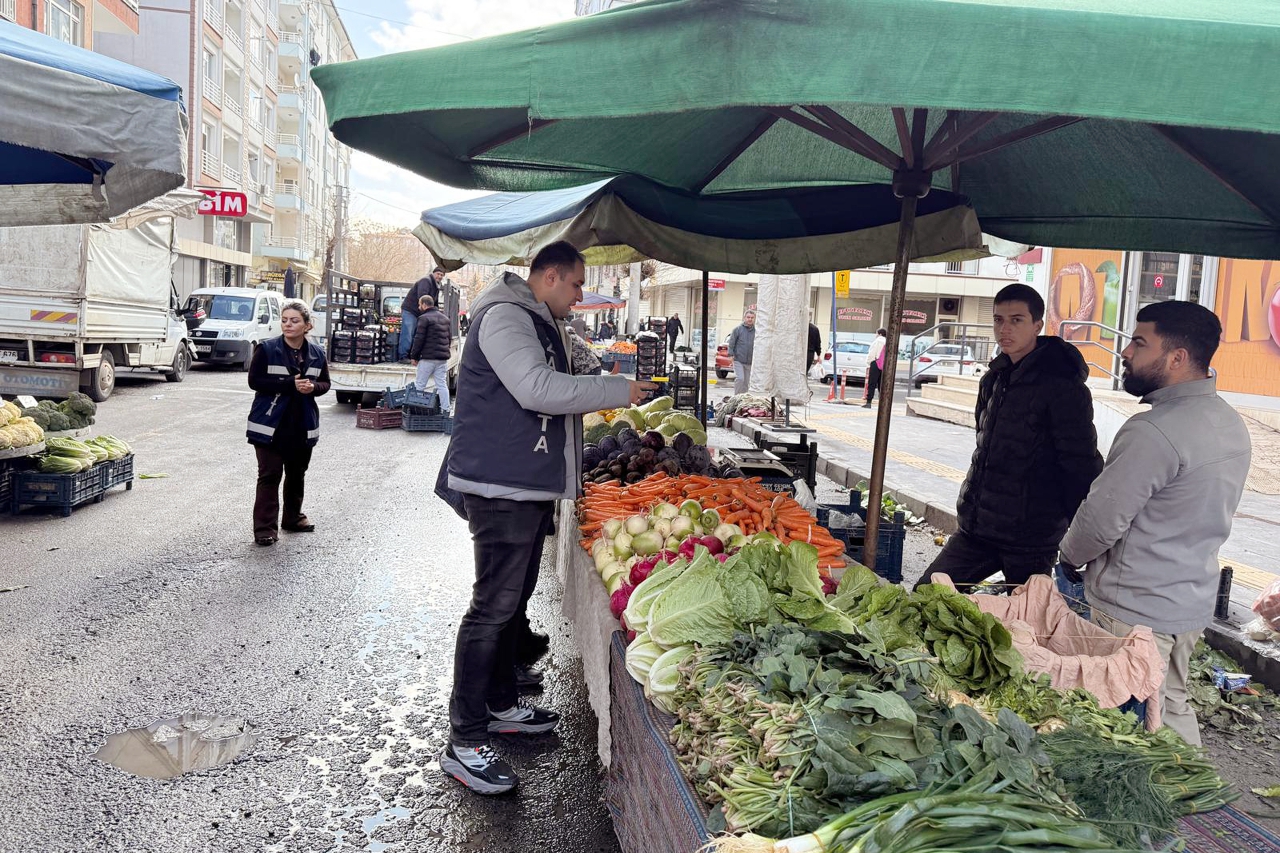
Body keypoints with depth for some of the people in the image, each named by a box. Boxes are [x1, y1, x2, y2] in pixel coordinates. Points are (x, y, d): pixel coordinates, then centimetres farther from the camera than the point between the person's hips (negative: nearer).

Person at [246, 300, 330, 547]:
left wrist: (313, 387, -13)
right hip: (271, 424, -4)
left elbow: (325, 383, 11)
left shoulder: (317, 354, 3)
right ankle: (265, 527, 1)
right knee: (269, 476, -3)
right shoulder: (266, 349, -8)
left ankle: (293, 517, 34)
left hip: (303, 425, 4)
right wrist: (290, 385, -22)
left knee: (297, 474, 17)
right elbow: (254, 380, -13)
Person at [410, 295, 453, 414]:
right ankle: (445, 410, 5)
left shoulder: (424, 318, -8)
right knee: (442, 384, 8)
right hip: (443, 358, 7)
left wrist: (414, 356, -4)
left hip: (428, 357, -7)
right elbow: (450, 337, 20)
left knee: (420, 385, 1)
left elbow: (419, 339, -11)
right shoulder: (445, 318, 16)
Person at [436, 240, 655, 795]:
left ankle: (501, 706, 33)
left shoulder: (538, 323, 20)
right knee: (492, 608, -8)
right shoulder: (504, 316, -14)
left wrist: (602, 397, 20)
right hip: (501, 486, -11)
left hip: (530, 484, 11)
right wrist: (618, 390, -19)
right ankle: (464, 744, 1)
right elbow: (538, 389, -26)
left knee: (513, 599, 18)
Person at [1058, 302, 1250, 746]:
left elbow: (1102, 518, -21)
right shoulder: (1230, 422, 6)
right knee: (1172, 706, 22)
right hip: (1193, 601, 9)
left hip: (1135, 611, -9)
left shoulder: (1154, 431, -25)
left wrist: (1072, 557, 1)